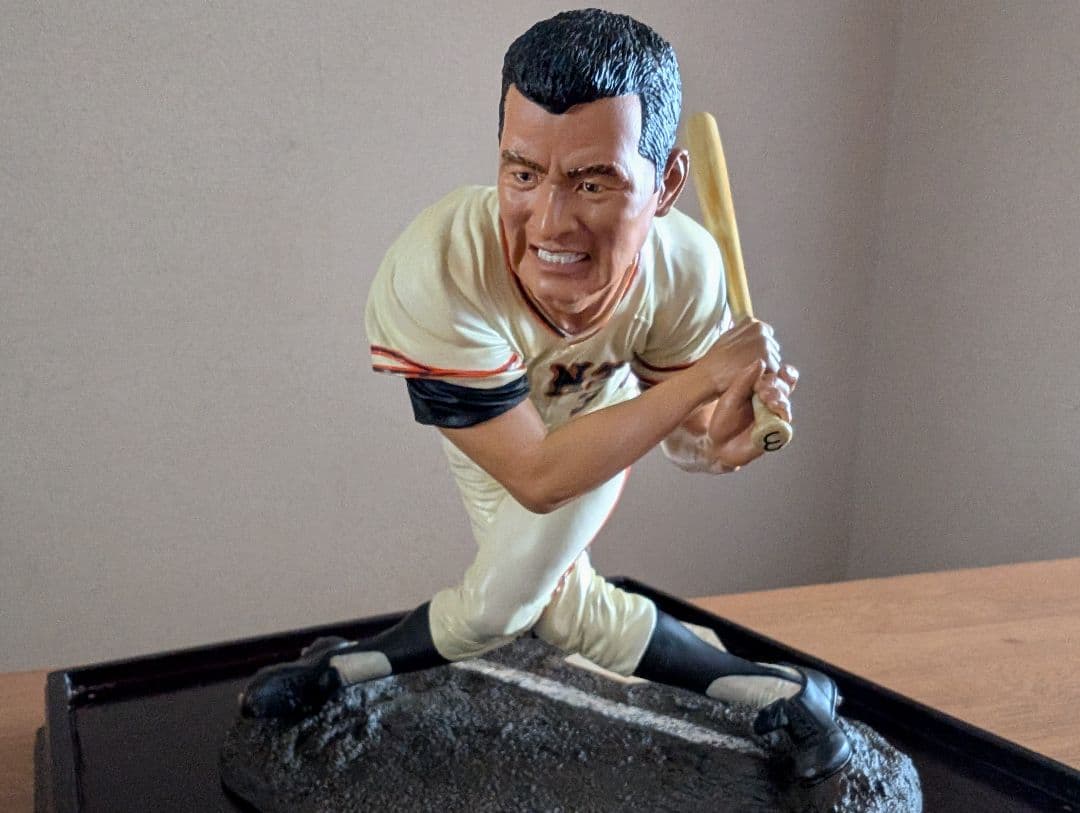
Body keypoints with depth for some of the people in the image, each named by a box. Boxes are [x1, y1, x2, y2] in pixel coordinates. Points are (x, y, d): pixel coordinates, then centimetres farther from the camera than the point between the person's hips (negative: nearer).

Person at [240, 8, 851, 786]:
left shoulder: (684, 266, -35)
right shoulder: (436, 276, -46)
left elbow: (684, 437, -18)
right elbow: (536, 475, -38)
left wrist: (726, 432, -43)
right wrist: (705, 376, -42)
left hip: (596, 410, 1)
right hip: (487, 427, 0)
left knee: (505, 596, -4)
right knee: (553, 595, 11)